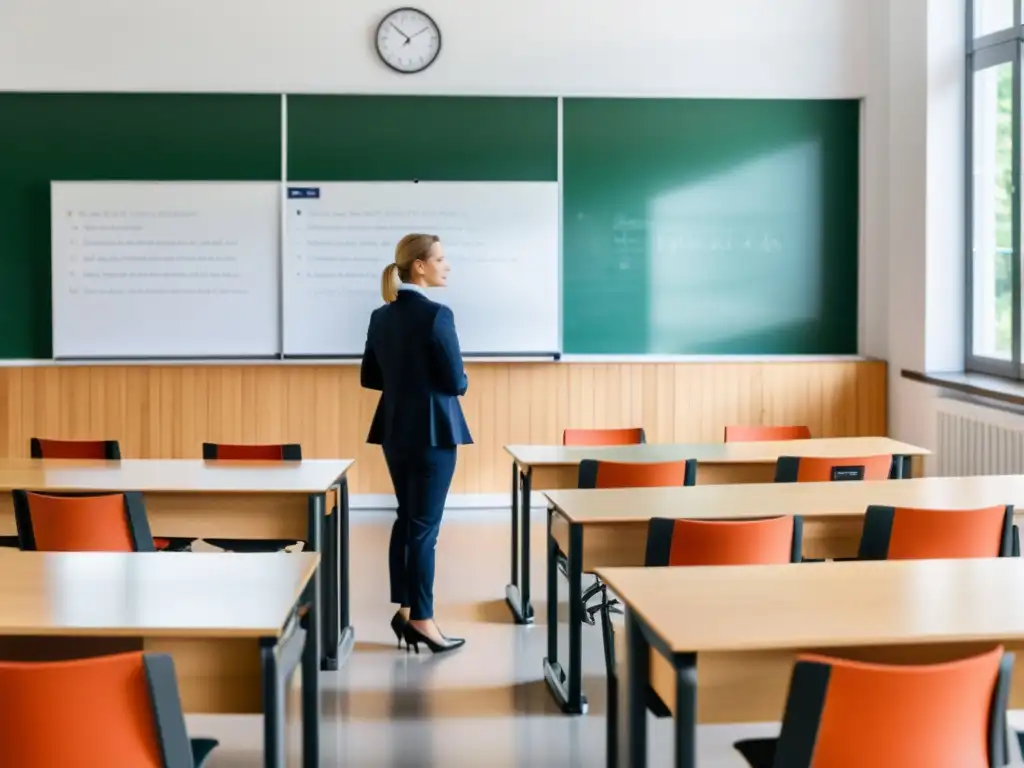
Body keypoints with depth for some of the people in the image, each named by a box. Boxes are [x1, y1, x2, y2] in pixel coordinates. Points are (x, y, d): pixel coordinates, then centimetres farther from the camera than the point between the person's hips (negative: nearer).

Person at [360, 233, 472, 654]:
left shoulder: (381, 316, 6)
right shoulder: (436, 314, -17)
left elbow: (369, 377, 11)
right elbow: (457, 382, -15)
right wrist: (435, 381, 6)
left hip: (395, 431, 7)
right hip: (432, 432, -7)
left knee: (406, 519, 17)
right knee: (425, 525, -1)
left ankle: (405, 611, 20)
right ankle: (421, 620, 5)